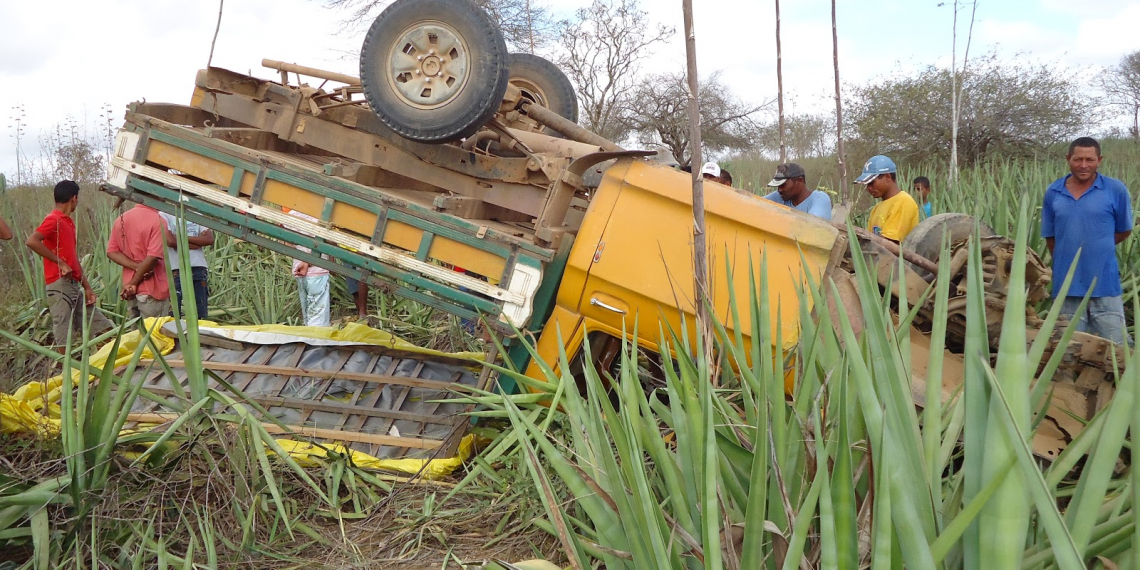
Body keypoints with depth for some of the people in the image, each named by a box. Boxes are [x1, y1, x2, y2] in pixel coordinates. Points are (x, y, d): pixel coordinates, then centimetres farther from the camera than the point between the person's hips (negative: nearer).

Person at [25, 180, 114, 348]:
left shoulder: (68, 222, 17)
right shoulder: (54, 220, -10)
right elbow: (31, 241, -26)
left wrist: (87, 287, 13)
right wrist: (60, 263, -21)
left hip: (74, 285, 9)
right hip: (60, 285, -9)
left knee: (102, 329, 9)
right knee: (63, 338, -7)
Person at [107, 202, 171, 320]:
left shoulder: (121, 219, 7)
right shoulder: (157, 221, -14)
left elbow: (111, 251, 2)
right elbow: (153, 257, -22)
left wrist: (137, 266, -9)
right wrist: (133, 283, -12)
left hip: (131, 291, 7)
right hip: (152, 289, -7)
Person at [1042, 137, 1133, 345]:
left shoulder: (1115, 189, -3)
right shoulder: (1053, 193, 3)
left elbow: (1124, 230, 8)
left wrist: (1098, 248, 9)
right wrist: (1067, 258, 8)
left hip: (1105, 285, -2)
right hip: (1066, 287, 2)